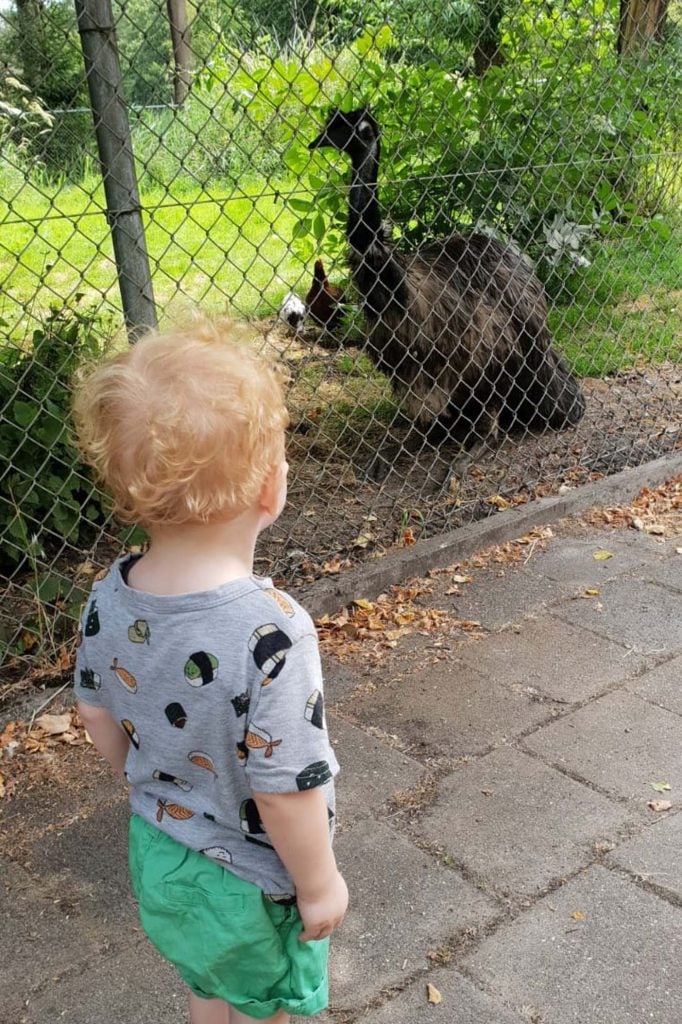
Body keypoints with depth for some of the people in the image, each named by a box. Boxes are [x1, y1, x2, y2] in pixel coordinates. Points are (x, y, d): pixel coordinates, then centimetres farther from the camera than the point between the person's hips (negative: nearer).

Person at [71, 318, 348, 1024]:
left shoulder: (108, 601, -16)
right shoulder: (270, 632, -36)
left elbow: (98, 718, 0)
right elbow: (285, 789, -28)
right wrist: (319, 884, -11)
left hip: (157, 850, 6)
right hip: (246, 882, -5)